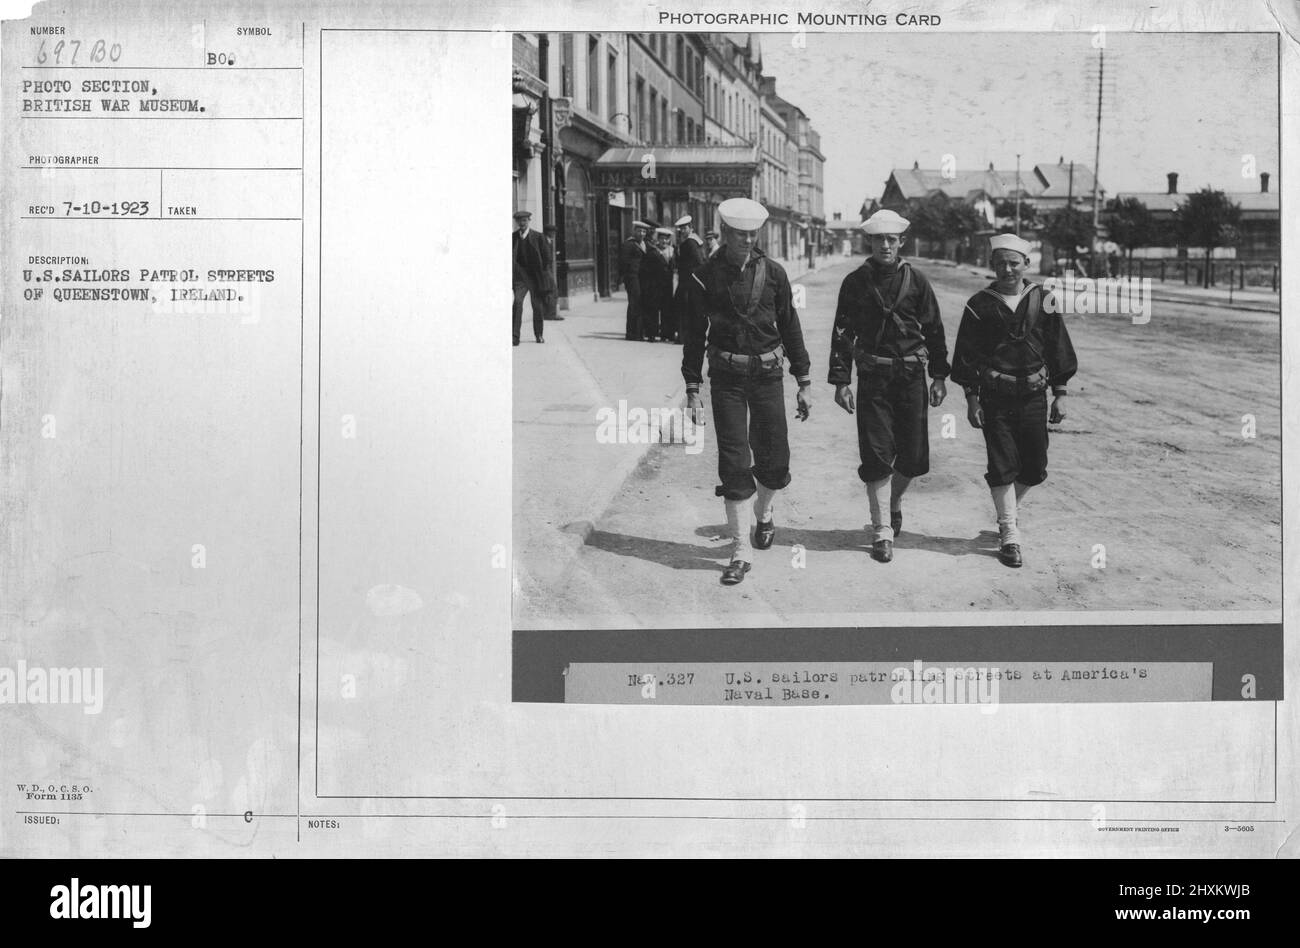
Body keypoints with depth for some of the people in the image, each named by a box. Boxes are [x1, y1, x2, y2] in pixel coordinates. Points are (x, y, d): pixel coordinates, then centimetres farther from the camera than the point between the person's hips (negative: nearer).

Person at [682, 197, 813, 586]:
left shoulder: (772, 272, 2)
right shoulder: (704, 276, -2)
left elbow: (790, 327, 7)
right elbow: (694, 334, 3)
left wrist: (804, 382, 6)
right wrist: (692, 389, 1)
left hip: (767, 374, 2)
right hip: (726, 377, -1)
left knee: (775, 462, 5)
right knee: (734, 463, -4)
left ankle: (763, 511, 38)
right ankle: (741, 552, 2)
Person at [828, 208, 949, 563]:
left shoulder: (916, 280, 4)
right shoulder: (855, 282, 2)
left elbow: (934, 329, 8)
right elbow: (842, 333, 2)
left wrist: (939, 376, 3)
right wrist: (840, 381, -4)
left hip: (911, 375, 1)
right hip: (873, 377, -1)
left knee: (914, 456, 3)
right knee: (877, 455, -4)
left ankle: (894, 500, 34)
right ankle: (882, 531, 5)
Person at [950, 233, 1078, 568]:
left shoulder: (1043, 301, 3)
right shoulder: (979, 305, -2)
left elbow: (1058, 349, 8)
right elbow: (966, 355, 1)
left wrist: (1060, 395, 5)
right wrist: (971, 398, -4)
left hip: (1033, 395, 2)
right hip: (995, 397, -2)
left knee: (1035, 468, 5)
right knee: (1003, 465, -4)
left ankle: (1007, 508, 33)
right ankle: (1009, 534, 4)